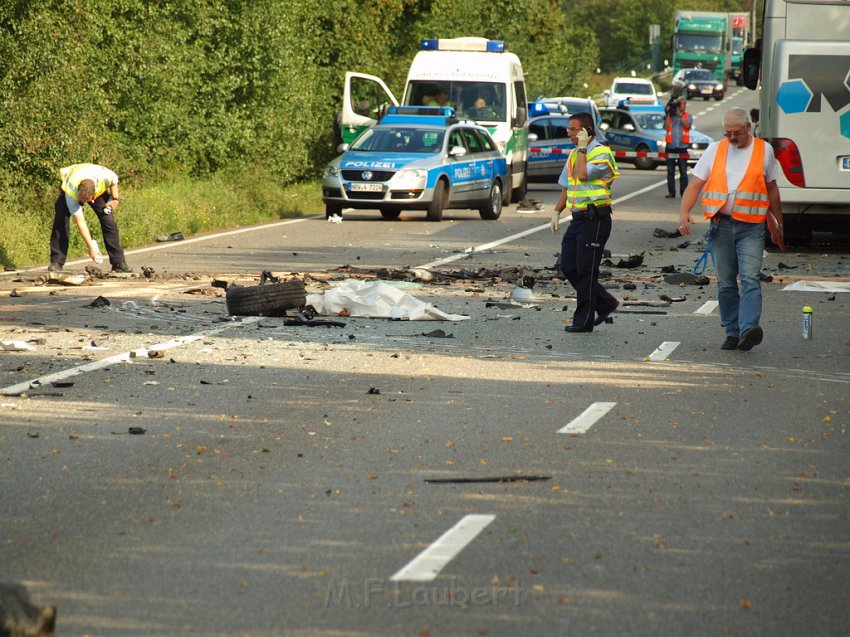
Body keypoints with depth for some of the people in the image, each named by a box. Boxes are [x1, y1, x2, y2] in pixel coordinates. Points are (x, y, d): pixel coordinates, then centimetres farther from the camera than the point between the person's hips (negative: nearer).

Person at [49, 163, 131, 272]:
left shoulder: (105, 177, -42)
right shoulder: (71, 191, -44)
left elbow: (114, 179, -13)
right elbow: (80, 221, -38)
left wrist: (115, 199, -16)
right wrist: (91, 246, -37)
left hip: (100, 190, 2)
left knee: (108, 220, -11)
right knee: (60, 220, -21)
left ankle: (119, 263, -5)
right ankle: (56, 262, -16)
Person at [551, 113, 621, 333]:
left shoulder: (601, 153, -10)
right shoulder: (574, 155, 16)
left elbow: (583, 175, -24)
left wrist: (582, 148, -14)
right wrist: (556, 211, 13)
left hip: (595, 220, -9)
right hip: (578, 219, 9)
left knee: (586, 270, -6)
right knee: (568, 267, 6)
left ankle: (584, 320, 1)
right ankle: (605, 303, 20)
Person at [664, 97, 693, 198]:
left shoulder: (688, 116, 7)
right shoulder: (670, 116, 8)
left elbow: (687, 125, -12)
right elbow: (666, 127, -6)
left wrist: (679, 114, -13)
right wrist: (668, 114, -8)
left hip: (682, 147, -1)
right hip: (671, 147, 1)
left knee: (683, 172, -2)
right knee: (670, 172, 4)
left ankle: (684, 192, 1)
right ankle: (671, 192, 9)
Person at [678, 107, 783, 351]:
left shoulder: (764, 150, 8)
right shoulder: (715, 150, 10)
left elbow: (771, 188, 18)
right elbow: (695, 184, 6)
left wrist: (778, 222, 21)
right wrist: (684, 212, -10)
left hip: (751, 227, -2)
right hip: (721, 225, 2)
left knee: (750, 278, -16)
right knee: (725, 283, 5)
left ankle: (748, 330, -29)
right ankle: (732, 333, 12)